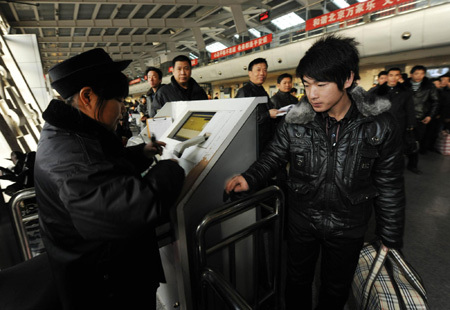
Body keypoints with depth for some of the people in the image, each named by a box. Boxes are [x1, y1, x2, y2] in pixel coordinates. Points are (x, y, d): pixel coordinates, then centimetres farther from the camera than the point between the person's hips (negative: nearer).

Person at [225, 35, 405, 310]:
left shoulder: (381, 126, -14)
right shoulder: (295, 121, -14)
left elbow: (389, 188, -6)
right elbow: (274, 156, -4)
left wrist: (390, 240, -1)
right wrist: (250, 178, -23)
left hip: (348, 227, 0)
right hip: (301, 218, 1)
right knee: (298, 280, 22)